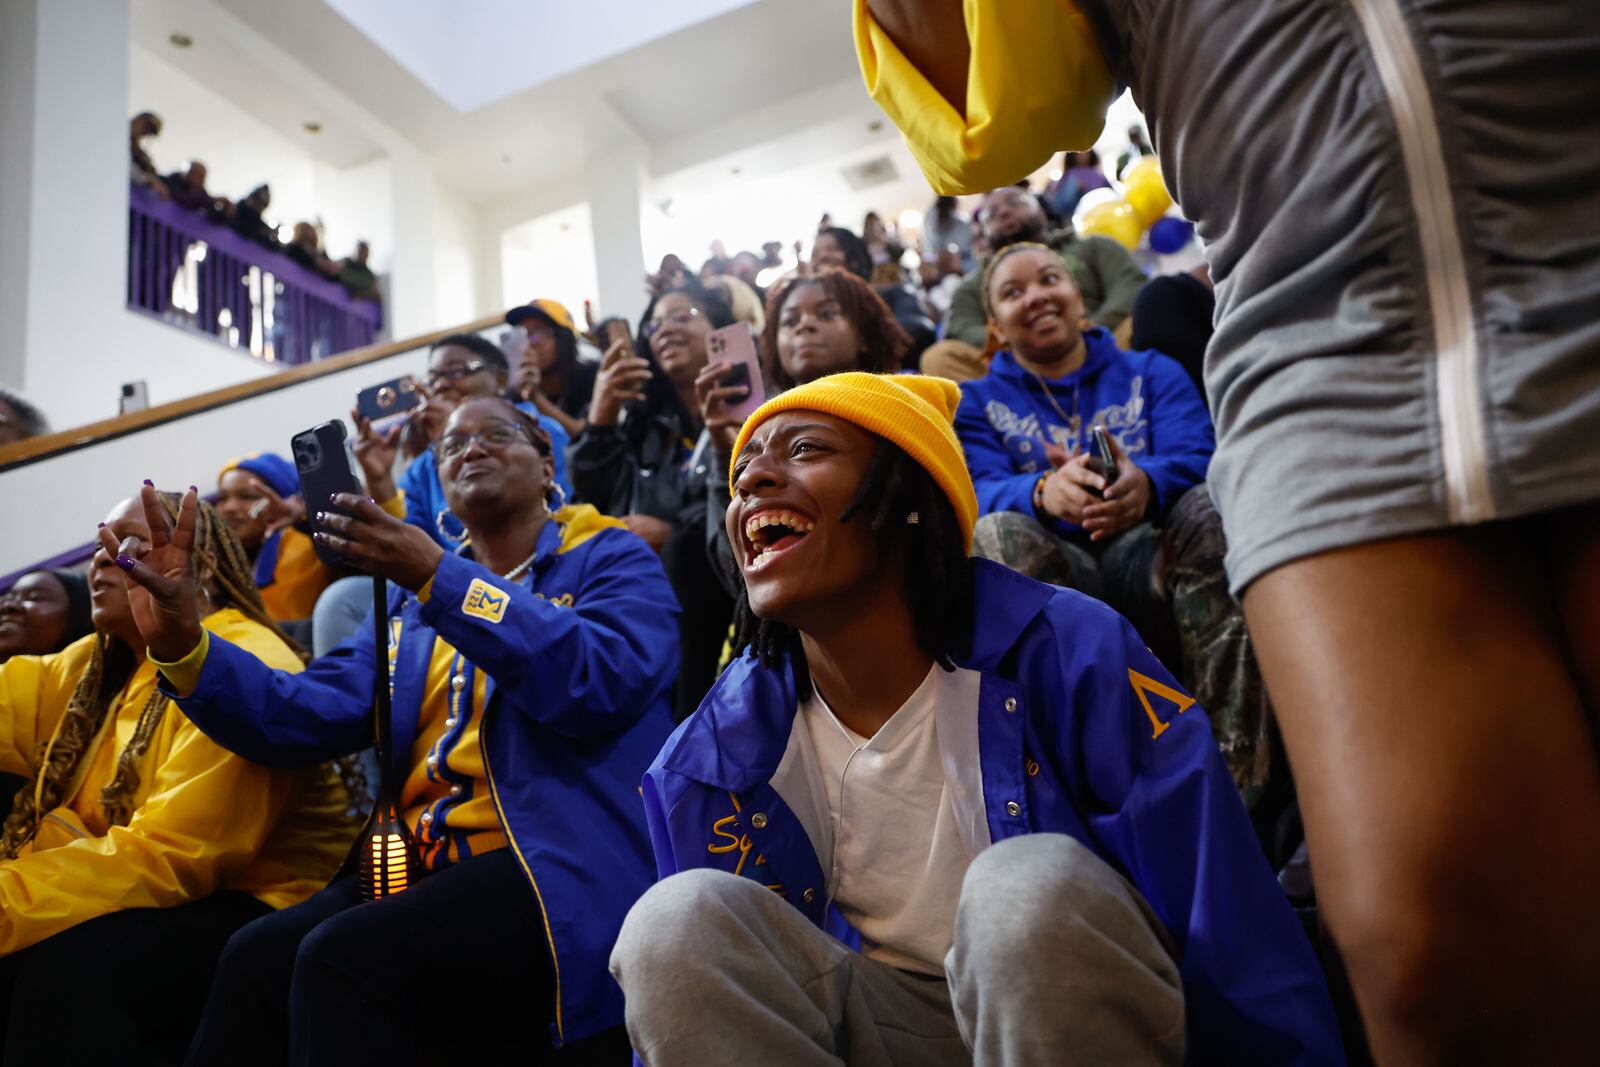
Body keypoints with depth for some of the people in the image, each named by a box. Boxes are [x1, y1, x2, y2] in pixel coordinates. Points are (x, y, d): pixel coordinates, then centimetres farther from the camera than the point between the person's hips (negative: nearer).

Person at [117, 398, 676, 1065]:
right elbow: (315, 714, 9)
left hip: (559, 869, -5)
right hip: (428, 870, 5)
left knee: (343, 955, -27)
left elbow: (598, 682, -16)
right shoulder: (414, 594, 21)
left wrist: (441, 580, -19)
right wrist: (185, 647, -7)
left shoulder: (612, 559, 5)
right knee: (256, 957, -20)